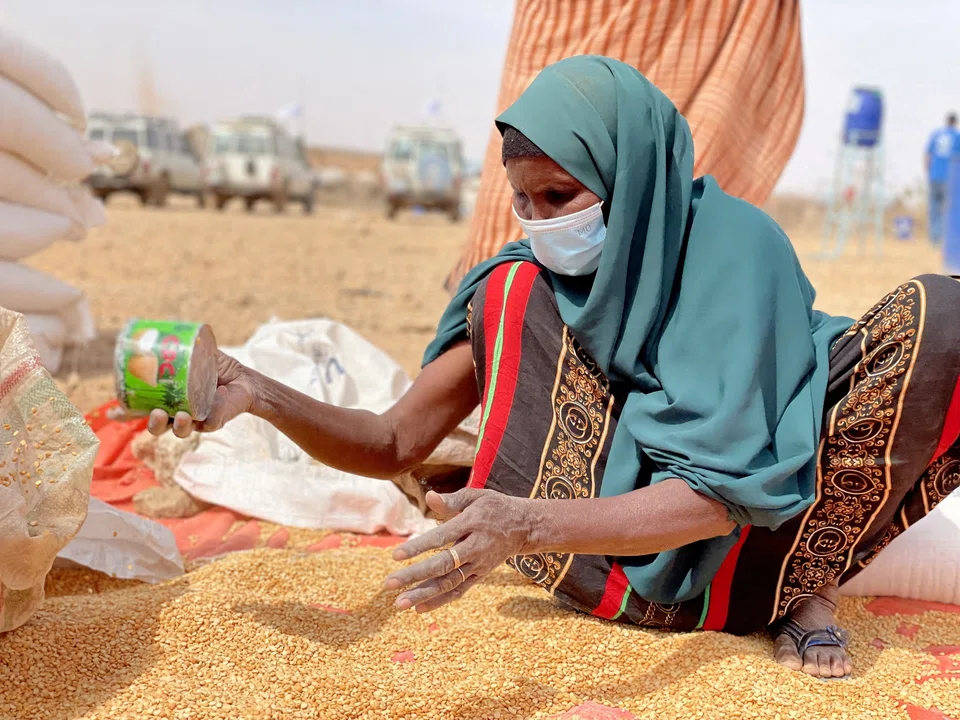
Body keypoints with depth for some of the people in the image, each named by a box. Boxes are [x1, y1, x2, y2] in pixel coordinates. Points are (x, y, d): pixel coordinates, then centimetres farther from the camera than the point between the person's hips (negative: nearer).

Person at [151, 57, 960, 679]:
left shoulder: (736, 247, -19)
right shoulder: (519, 290, -7)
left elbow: (719, 494, -27)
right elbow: (394, 444, -7)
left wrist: (528, 525, -43)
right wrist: (258, 395, -25)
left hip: (755, 546, -1)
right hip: (632, 570, 1)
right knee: (517, 296, -18)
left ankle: (809, 593, -12)